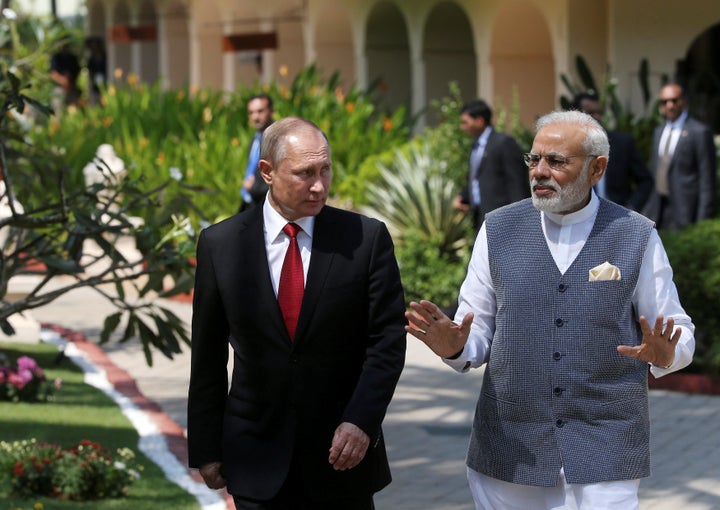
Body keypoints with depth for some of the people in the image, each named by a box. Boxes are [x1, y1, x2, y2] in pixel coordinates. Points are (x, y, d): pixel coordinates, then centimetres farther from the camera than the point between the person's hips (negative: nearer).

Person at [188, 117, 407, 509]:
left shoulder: (366, 238, -4)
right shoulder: (220, 244, -1)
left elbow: (387, 341, -5)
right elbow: (207, 357, 4)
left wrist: (361, 421, -17)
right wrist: (206, 450, 4)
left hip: (343, 450, 0)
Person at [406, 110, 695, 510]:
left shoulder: (636, 236, 2)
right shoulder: (498, 230, 5)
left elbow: (679, 335, 6)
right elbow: (478, 332, 7)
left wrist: (664, 355, -17)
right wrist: (455, 348, -16)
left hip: (604, 453, -1)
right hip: (509, 453, 1)